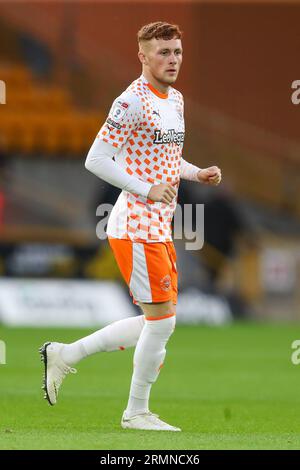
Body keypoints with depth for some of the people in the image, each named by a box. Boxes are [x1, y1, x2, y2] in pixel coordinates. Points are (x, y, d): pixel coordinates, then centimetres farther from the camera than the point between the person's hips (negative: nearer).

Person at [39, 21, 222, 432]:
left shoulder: (176, 100, 14)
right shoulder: (132, 102, -15)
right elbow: (96, 160, -18)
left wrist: (198, 174, 7)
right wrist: (147, 190, -22)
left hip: (159, 229, 10)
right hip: (136, 226, -10)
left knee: (157, 324, 12)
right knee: (162, 320, -6)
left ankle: (64, 355, 22)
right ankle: (137, 413, 8)